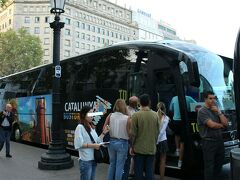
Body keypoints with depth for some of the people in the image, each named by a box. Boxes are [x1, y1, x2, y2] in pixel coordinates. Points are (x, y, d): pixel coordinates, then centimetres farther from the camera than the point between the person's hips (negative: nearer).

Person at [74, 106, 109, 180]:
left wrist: (103, 133, 4)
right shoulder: (80, 127, -11)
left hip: (93, 159, 8)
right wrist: (92, 145, -21)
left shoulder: (92, 127, 12)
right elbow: (78, 144, -19)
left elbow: (97, 141, 12)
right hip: (85, 160, -8)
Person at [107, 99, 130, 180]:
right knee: (119, 166, 10)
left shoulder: (110, 116, -7)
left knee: (112, 164, 20)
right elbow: (129, 133, -12)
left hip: (111, 142, 4)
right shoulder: (127, 118, -16)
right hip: (122, 143, -4)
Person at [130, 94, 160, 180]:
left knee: (138, 171, 9)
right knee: (149, 171, 11)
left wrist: (132, 146, 2)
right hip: (151, 148, 3)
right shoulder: (155, 115, -2)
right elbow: (157, 132, 4)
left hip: (139, 148, -2)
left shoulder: (136, 115, -12)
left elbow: (133, 133, -10)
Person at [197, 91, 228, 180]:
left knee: (219, 163, 18)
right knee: (209, 166, 0)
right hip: (209, 141, -7)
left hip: (219, 140, 7)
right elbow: (212, 125, -20)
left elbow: (225, 123, 4)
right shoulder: (202, 111, -11)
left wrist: (219, 112, -7)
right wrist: (221, 125, 0)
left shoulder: (216, 110, 11)